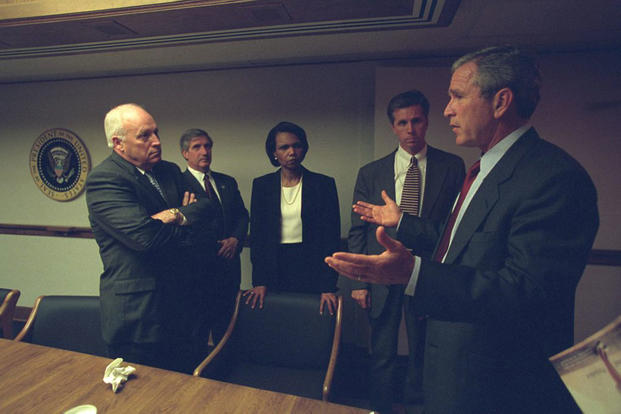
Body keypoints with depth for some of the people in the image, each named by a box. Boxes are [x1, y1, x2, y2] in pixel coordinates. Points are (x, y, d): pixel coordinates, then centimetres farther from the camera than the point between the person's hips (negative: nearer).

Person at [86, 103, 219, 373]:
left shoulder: (170, 171, 8)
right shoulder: (102, 179, -15)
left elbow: (209, 208, 3)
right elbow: (144, 236, -27)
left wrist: (179, 215, -17)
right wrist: (189, 227, -10)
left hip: (179, 307, 7)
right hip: (137, 317, -7)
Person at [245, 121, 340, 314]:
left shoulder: (324, 184, -2)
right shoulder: (261, 185, 3)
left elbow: (331, 237, -4)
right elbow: (256, 235, 3)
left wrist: (328, 287, -11)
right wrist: (259, 282, -5)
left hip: (312, 270, -1)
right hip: (274, 268, 1)